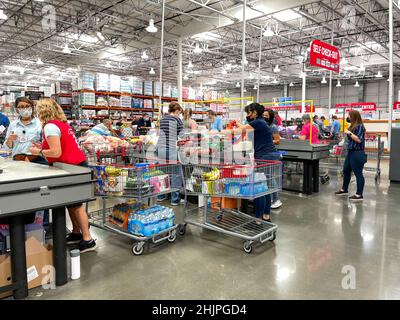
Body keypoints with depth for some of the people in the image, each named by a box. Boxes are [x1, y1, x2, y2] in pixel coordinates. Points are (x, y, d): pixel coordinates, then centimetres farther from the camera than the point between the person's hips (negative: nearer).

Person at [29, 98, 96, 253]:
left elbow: (56, 153, -19)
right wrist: (43, 147, 18)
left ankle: (88, 240, 3)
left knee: (76, 204, -4)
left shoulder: (50, 126, -13)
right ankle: (76, 233, 27)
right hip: (77, 164, 9)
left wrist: (39, 152, -4)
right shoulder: (62, 123, 15)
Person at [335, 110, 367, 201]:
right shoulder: (353, 126, 14)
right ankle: (344, 190, 30)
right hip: (351, 152, 10)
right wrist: (347, 133, 10)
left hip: (357, 153, -10)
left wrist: (349, 133, -18)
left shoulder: (360, 126, -13)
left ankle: (359, 195, 2)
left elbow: (358, 139, -23)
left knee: (358, 173, -4)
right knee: (346, 171, 17)